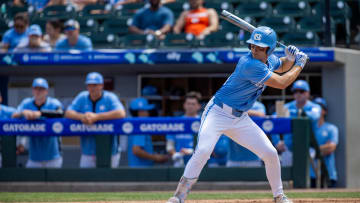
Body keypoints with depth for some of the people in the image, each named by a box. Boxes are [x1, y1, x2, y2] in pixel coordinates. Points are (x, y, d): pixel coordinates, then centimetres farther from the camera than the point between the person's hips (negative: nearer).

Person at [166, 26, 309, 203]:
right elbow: (282, 83, -22)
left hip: (240, 119, 8)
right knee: (203, 150, -27)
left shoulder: (270, 60, 2)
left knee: (270, 154, 1)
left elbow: (282, 67, 28)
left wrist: (290, 58, 4)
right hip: (218, 113, -8)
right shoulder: (250, 64, -26)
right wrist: (300, 64, -7)